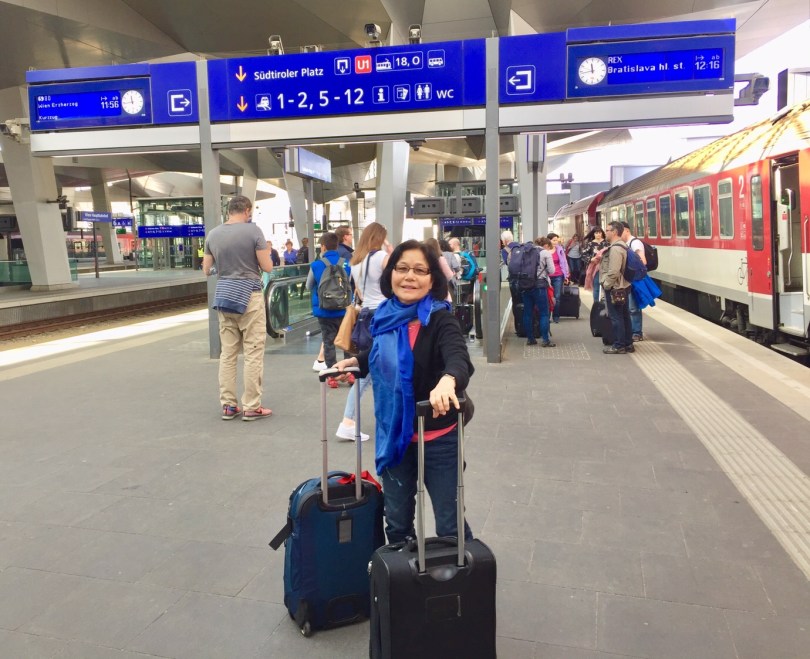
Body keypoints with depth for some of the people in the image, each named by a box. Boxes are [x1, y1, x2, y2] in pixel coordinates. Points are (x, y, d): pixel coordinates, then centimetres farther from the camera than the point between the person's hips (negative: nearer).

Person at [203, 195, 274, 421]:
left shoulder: (213, 234, 8)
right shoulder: (253, 230, -7)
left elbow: (206, 270, 14)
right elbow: (267, 267, -7)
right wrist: (265, 251, 12)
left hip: (223, 295, 5)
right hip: (248, 295, -5)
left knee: (227, 353, 10)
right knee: (253, 353, 0)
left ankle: (228, 405, 14)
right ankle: (251, 407, 2)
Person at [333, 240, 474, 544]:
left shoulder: (440, 320, -18)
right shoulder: (385, 316, -1)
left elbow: (460, 359, -40)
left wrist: (447, 381, -59)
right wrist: (355, 361, 11)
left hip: (437, 438, -5)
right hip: (392, 435, 6)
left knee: (449, 525, 7)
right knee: (397, 522, 20)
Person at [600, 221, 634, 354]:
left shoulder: (615, 248, -20)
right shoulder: (622, 246, 13)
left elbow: (613, 271, -26)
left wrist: (606, 284, -16)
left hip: (614, 288, -10)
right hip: (622, 287, 10)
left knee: (616, 317, -3)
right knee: (624, 315, 14)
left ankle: (619, 346, 4)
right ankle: (628, 344, 23)